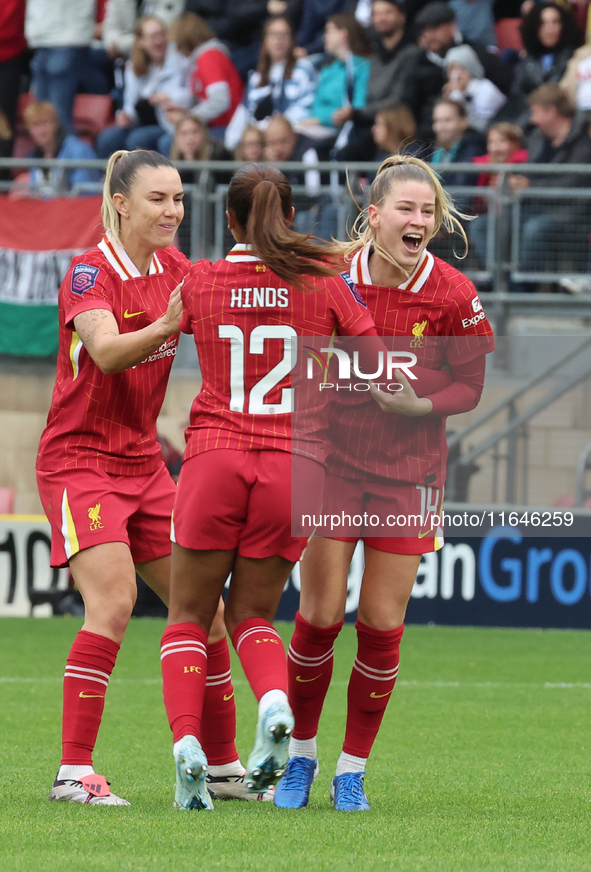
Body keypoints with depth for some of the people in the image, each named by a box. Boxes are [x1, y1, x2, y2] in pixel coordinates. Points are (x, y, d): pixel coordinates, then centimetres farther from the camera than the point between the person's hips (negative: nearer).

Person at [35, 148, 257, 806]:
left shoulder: (173, 269, 7)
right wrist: (163, 327, -47)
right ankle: (74, 772, -19)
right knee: (113, 601, -22)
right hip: (79, 459, -7)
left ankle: (222, 765, 14)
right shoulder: (89, 272, -14)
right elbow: (106, 352, -29)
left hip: (143, 463, 7)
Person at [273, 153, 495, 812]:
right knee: (320, 615, -3)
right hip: (332, 456, 0)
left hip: (409, 470, 0)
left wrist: (417, 404, -18)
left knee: (382, 624, 0)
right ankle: (300, 755, 17)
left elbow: (469, 386, -2)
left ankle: (353, 770, 15)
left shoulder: (453, 295, -11)